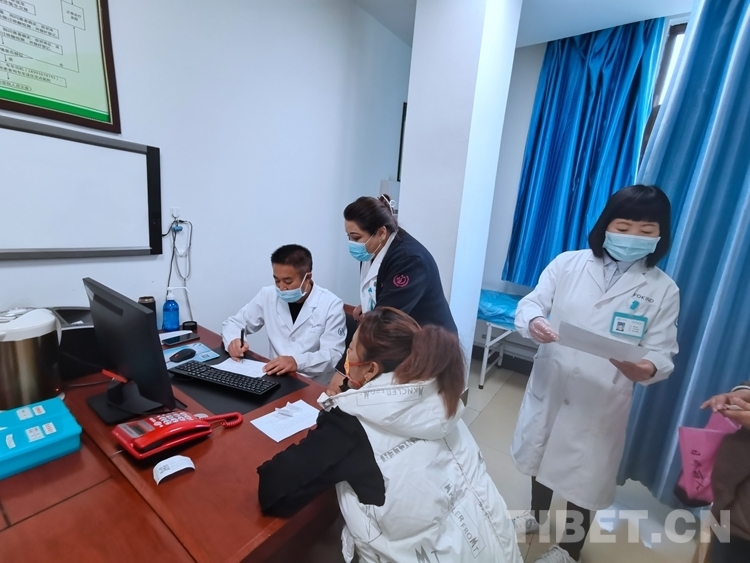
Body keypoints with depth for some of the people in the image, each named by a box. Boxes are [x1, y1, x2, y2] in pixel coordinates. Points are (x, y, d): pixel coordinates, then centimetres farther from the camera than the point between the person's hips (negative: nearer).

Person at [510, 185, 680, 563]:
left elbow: (662, 351, -6)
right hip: (549, 386, 1)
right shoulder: (567, 264, -6)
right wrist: (533, 322, -33)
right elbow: (531, 303, -10)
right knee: (541, 454, 23)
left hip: (602, 401, -1)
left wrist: (647, 369, -30)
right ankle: (536, 514, 54)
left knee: (584, 473, 17)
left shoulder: (663, 290, -5)